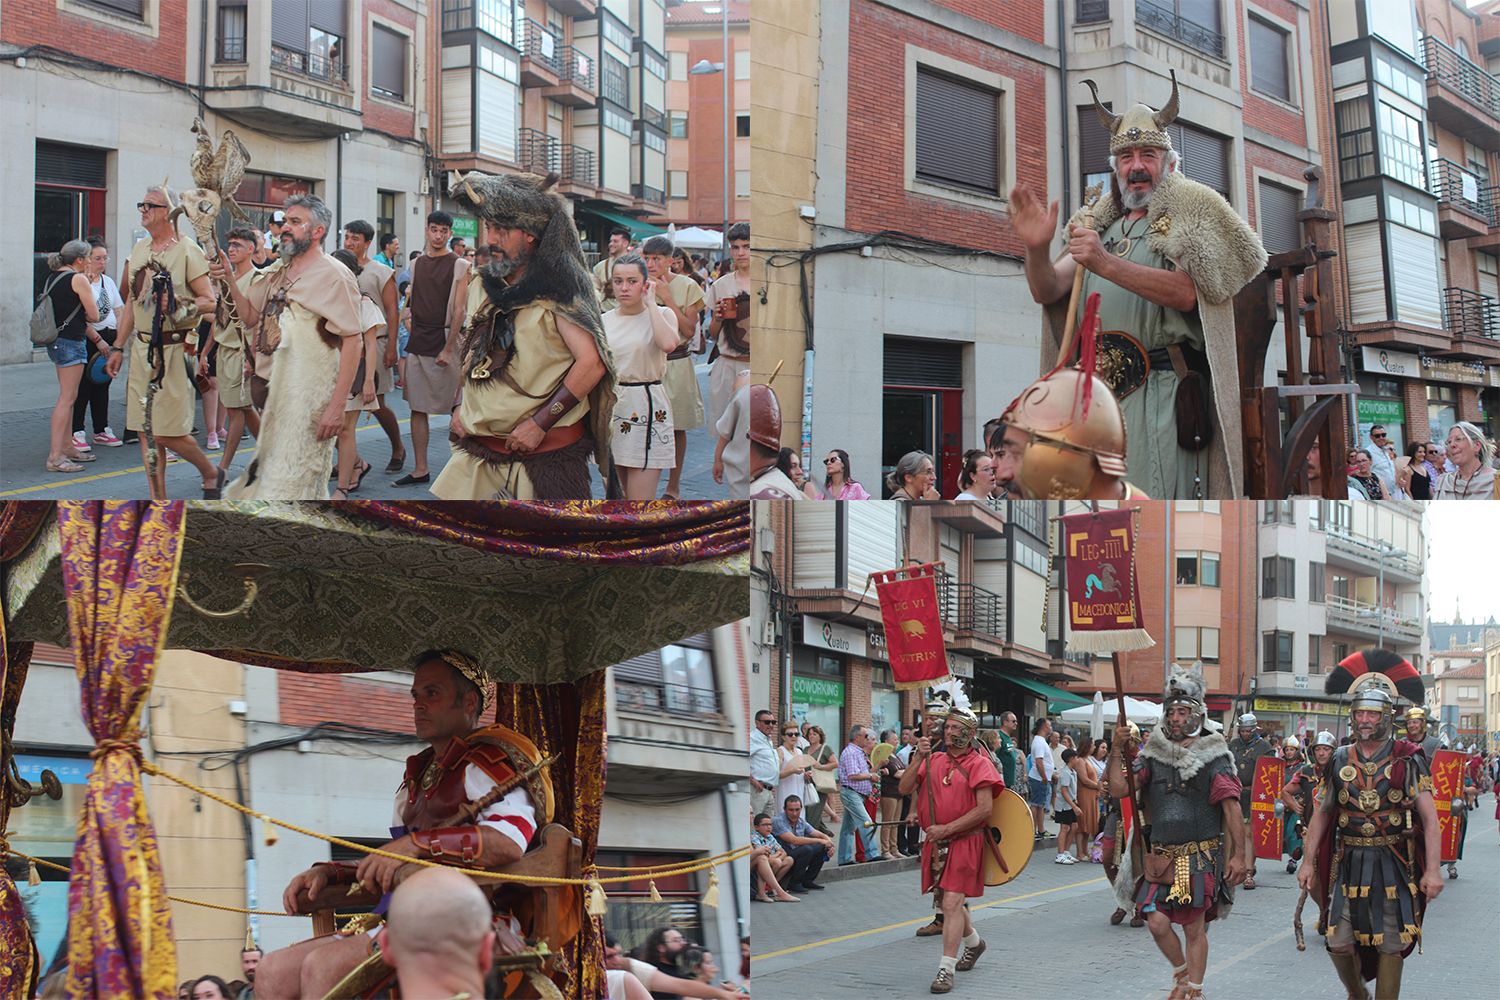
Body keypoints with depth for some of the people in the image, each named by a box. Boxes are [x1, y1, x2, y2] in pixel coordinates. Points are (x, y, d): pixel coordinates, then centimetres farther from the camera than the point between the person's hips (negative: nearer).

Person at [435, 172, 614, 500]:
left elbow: (592, 362, -18)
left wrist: (539, 423, -20)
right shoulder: (491, 289, 14)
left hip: (544, 457, -6)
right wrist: (460, 407, 8)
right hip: (479, 453, 7)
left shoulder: (557, 292, -9)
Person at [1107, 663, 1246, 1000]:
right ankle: (1182, 973, 25)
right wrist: (1116, 751, -9)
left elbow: (1231, 808, -6)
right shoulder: (1153, 755, 8)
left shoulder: (1212, 757, -3)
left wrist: (1238, 855, -11)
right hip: (1162, 855, 3)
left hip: (1200, 856, -3)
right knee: (1157, 923, -3)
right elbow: (1118, 788, 3)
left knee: (1194, 928, -1)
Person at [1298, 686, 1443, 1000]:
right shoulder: (1340, 760, 7)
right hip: (1348, 863, 3)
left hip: (1393, 864, -3)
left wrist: (1432, 869, -13)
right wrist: (1308, 861, 9)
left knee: (1390, 945, 2)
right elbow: (1321, 813, 13)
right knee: (1339, 944, 2)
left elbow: (1429, 817, -6)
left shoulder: (1408, 760, -3)